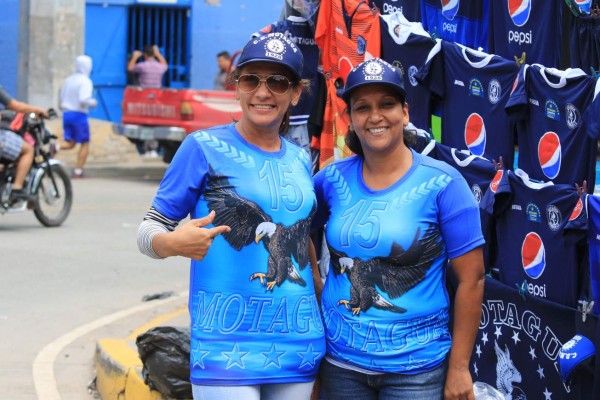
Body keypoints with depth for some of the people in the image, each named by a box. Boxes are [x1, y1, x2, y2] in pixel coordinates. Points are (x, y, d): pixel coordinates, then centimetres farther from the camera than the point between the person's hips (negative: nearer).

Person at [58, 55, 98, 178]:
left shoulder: (68, 79, 12)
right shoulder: (85, 81, -11)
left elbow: (61, 97, 16)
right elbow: (83, 99, -22)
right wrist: (93, 102, -5)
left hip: (66, 113, 7)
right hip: (79, 114, -7)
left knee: (70, 143, 11)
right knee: (84, 144, 5)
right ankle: (78, 171, 2)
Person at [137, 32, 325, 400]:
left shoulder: (301, 160, 11)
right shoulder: (205, 148, -4)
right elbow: (150, 230, -5)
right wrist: (173, 243, -26)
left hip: (298, 348, 5)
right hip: (226, 349, -5)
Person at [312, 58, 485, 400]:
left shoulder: (442, 183, -8)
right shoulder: (333, 179, 1)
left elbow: (471, 280, -8)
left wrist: (459, 368, -9)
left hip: (416, 368, -3)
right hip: (340, 360, 3)